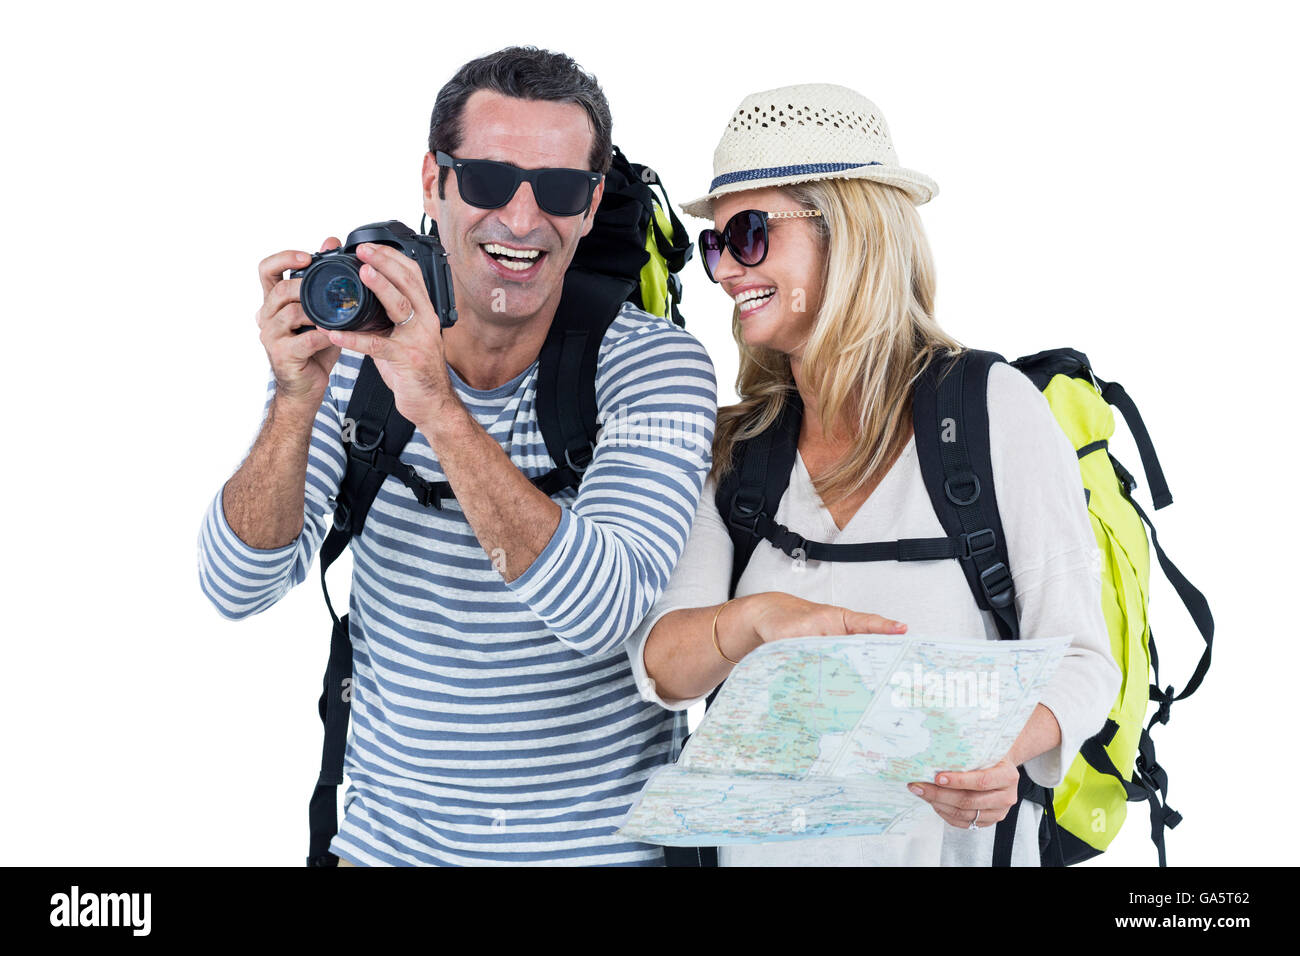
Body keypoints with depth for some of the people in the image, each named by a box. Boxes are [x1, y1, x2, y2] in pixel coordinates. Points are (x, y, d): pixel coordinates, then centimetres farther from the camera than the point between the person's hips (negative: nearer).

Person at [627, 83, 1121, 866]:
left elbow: (1079, 656, -7)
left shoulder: (995, 410, -7)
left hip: (949, 840, -3)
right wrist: (755, 618, -25)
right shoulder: (738, 446, 3)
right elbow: (660, 666, -5)